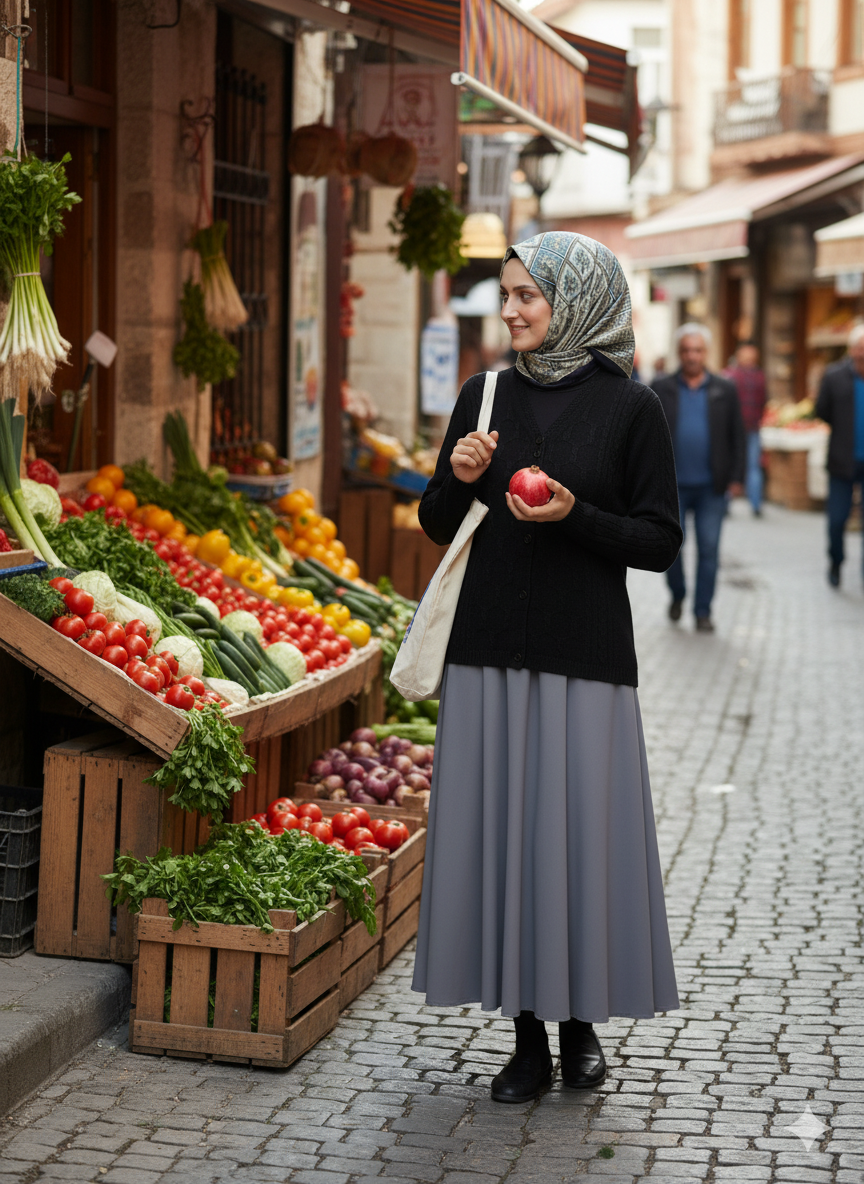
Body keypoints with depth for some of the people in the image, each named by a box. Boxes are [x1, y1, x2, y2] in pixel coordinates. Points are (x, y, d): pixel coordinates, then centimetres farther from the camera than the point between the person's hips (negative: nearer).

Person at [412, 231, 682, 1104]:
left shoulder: (629, 409, -3)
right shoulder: (485, 398, 7)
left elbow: (659, 542, -3)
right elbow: (437, 526, 13)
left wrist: (574, 515, -17)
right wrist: (457, 479, -8)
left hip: (584, 656, -3)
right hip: (490, 650, 4)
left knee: (582, 834, 0)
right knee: (497, 832, 5)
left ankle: (581, 1020, 20)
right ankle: (528, 1036, 15)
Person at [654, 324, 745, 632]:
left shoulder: (724, 391, 6)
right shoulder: (661, 390, 5)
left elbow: (737, 437, 7)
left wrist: (736, 478, 1)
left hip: (712, 488, 0)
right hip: (672, 486, 0)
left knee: (709, 549, -1)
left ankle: (703, 612, 7)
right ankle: (677, 595, 28)